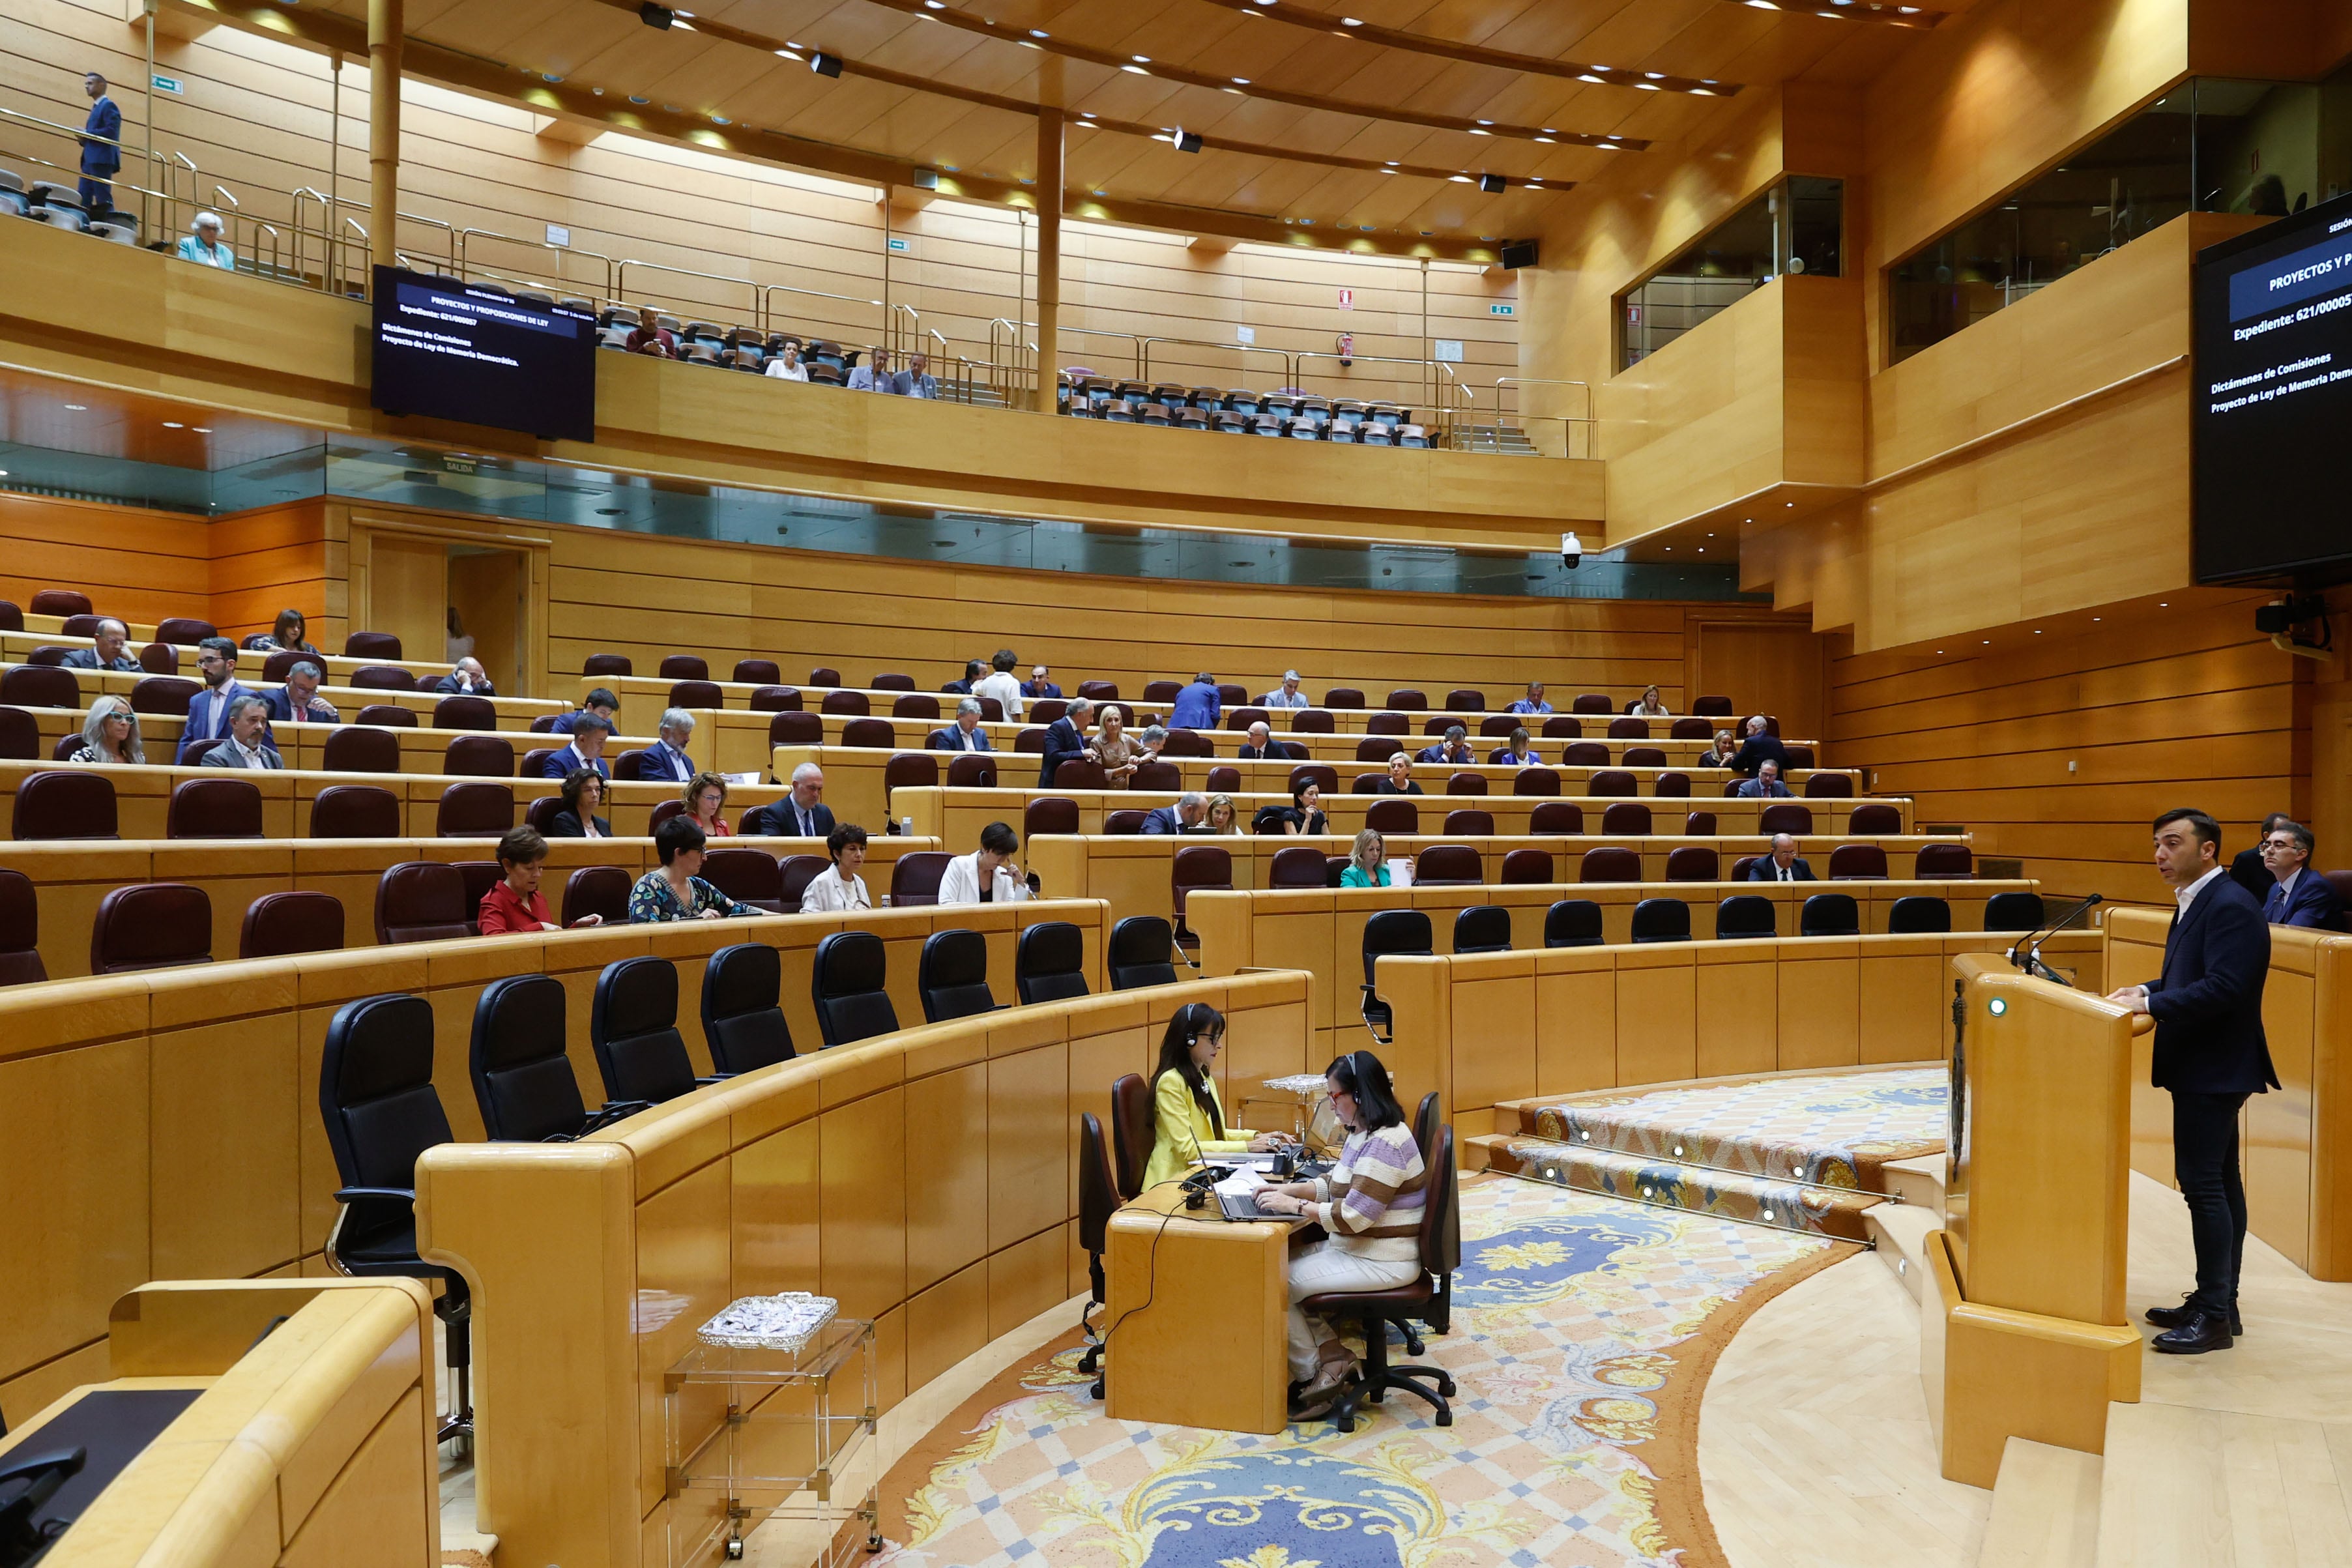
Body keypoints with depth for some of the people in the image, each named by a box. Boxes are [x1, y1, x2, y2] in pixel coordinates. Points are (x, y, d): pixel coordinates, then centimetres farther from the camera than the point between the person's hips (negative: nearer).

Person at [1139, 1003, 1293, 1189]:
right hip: (1176, 1179, -8)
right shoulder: (1171, 1082, -14)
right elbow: (1187, 1148, -19)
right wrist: (1247, 1147, -17)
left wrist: (1257, 1137, 6)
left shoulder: (1205, 1078, 14)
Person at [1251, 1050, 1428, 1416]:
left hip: (1382, 1262, -10)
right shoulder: (1362, 1134, 8)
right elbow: (1336, 1185, 18)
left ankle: (1310, 1377, 6)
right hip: (1354, 1248, 10)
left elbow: (1352, 1217, -26)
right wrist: (1290, 1189, 2)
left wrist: (1294, 1205, -18)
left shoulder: (1385, 1144, -24)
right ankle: (1332, 1352, 5)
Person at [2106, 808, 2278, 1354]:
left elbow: (2223, 987, -26)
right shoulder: (2195, 902, 13)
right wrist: (2147, 990, 4)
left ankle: (2214, 1315, 2)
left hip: (2214, 1069, -10)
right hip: (2204, 1068, 10)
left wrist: (2151, 1004, -23)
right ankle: (2218, 1302, 25)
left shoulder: (2230, 906, -18)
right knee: (2218, 1183, 15)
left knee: (2203, 1183, -6)